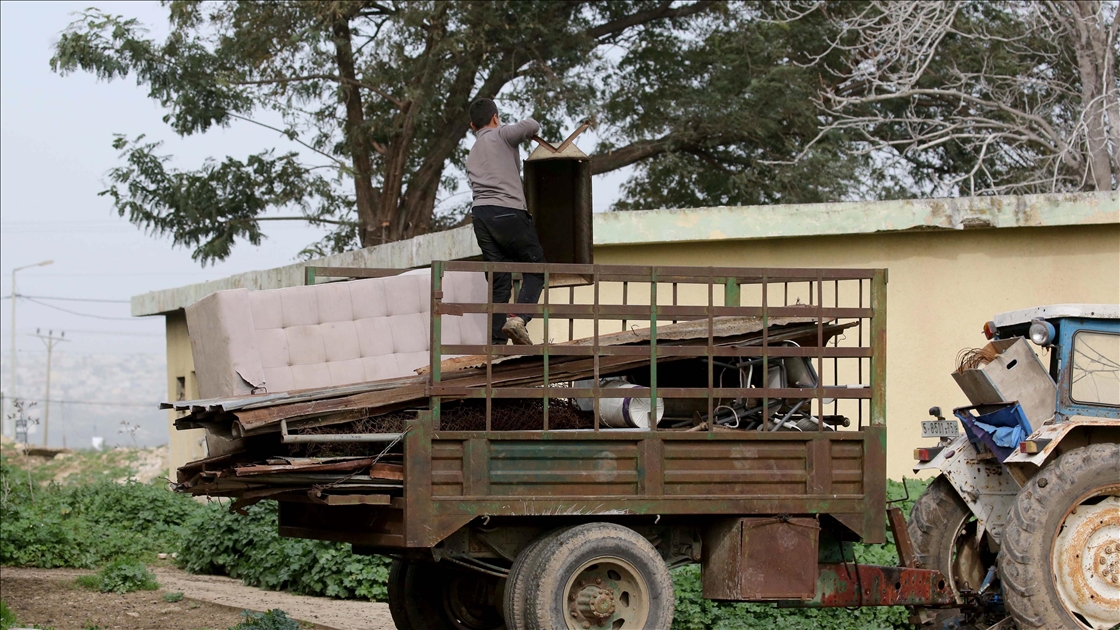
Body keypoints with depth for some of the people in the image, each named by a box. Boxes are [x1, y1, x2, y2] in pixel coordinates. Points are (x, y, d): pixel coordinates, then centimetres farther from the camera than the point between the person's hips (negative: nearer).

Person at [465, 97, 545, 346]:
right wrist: (528, 130, 14)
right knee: (535, 269, 4)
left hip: (480, 214, 6)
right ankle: (518, 317, -18)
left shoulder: (472, 154, 26)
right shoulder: (500, 136, 3)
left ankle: (497, 340, -1)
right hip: (508, 212, -6)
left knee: (499, 279, 7)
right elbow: (531, 126, -11)